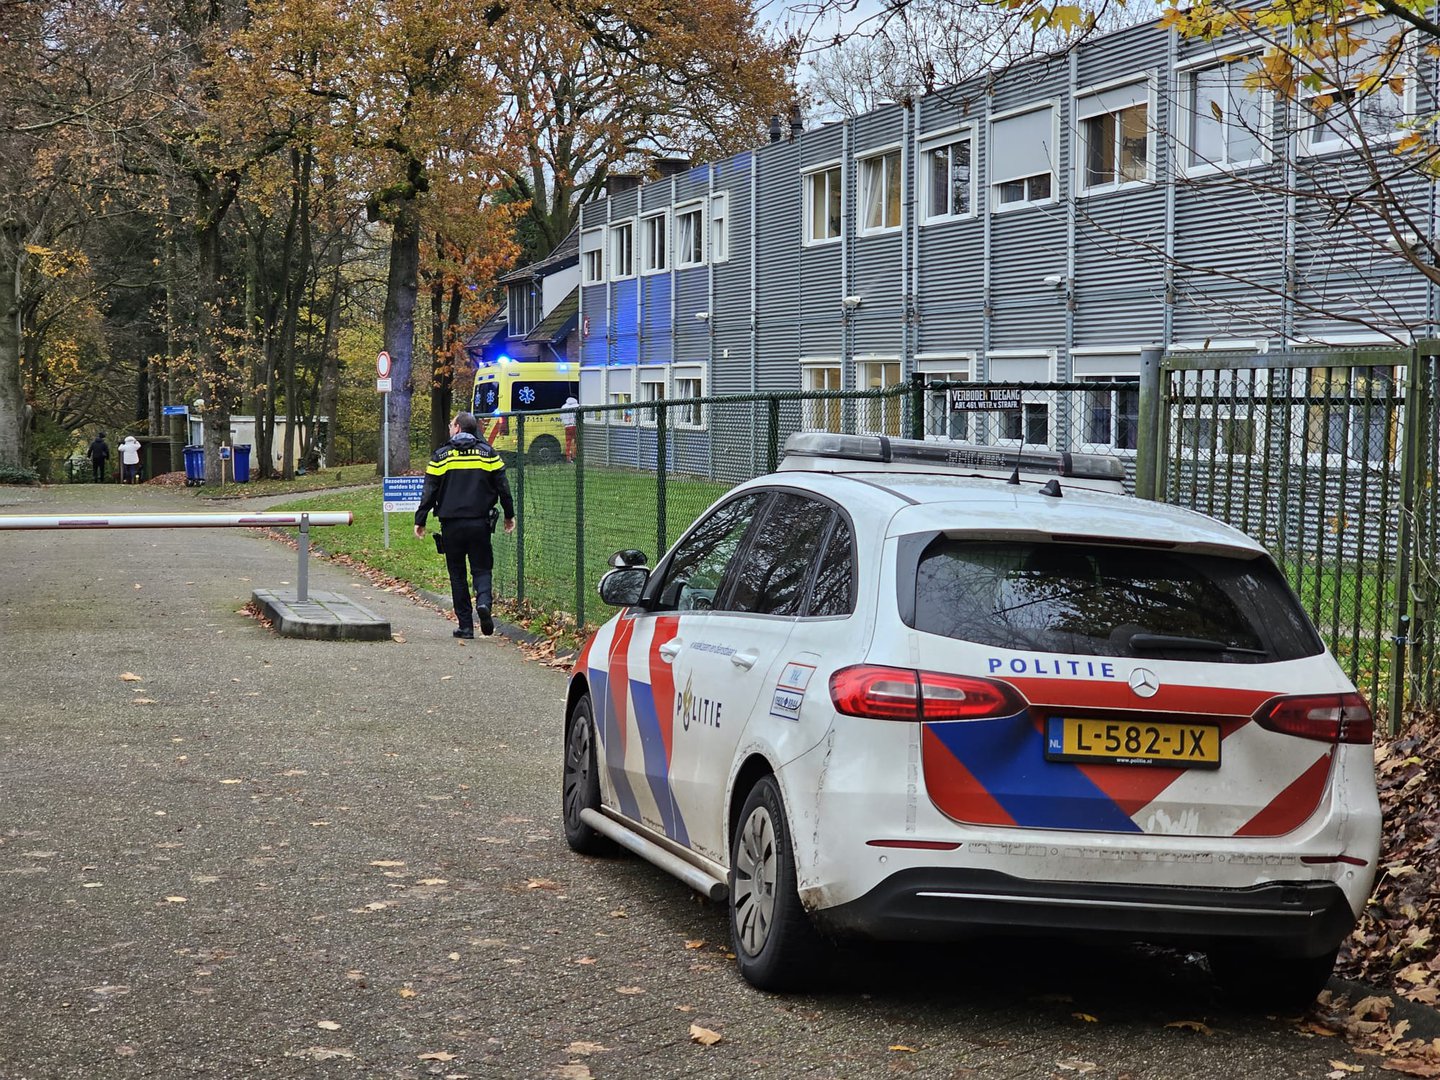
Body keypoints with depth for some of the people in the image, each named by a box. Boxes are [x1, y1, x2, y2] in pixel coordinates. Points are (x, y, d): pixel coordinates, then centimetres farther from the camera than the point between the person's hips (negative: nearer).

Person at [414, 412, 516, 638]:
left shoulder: (441, 456, 1)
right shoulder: (488, 453, 5)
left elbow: (429, 491, -1)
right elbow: (502, 486, 5)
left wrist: (420, 521, 4)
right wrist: (509, 515, 15)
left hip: (451, 524, -1)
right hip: (480, 523, 1)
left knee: (457, 574, 8)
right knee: (481, 568, 9)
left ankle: (466, 625, 5)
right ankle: (483, 601, -22)